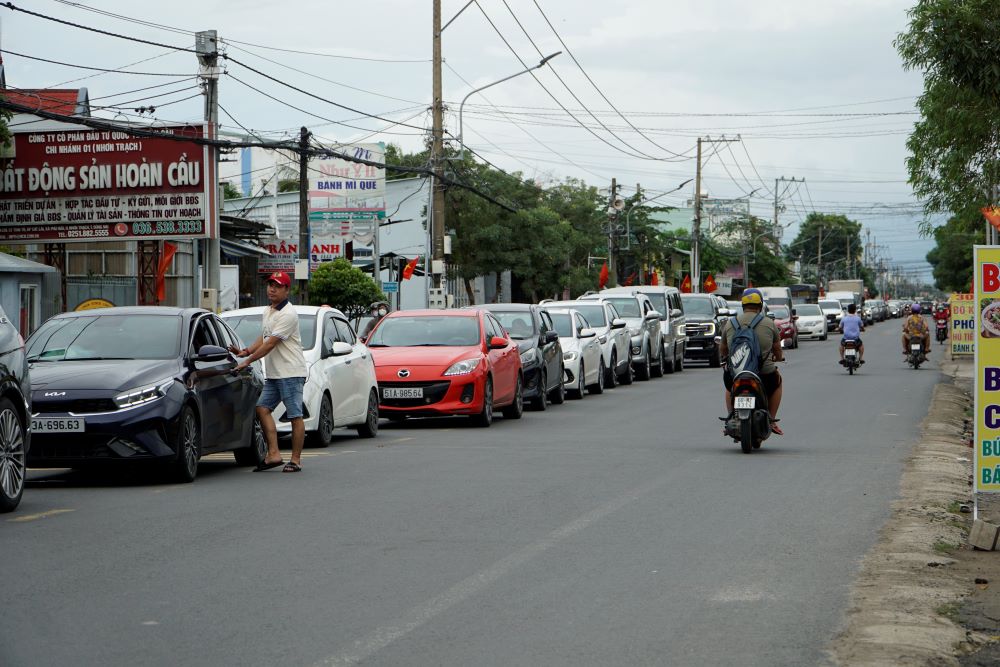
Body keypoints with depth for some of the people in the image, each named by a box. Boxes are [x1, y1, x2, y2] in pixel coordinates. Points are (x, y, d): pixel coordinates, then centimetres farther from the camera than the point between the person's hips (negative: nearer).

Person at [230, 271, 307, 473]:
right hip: (273, 373, 10)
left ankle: (296, 460, 1)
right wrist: (246, 351, 8)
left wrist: (247, 361, -15)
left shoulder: (287, 314, -15)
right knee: (262, 408, 1)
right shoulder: (268, 311, 16)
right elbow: (263, 338, 25)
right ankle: (273, 454, 1)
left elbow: (270, 344, -18)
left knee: (295, 415, -3)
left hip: (290, 372, -10)